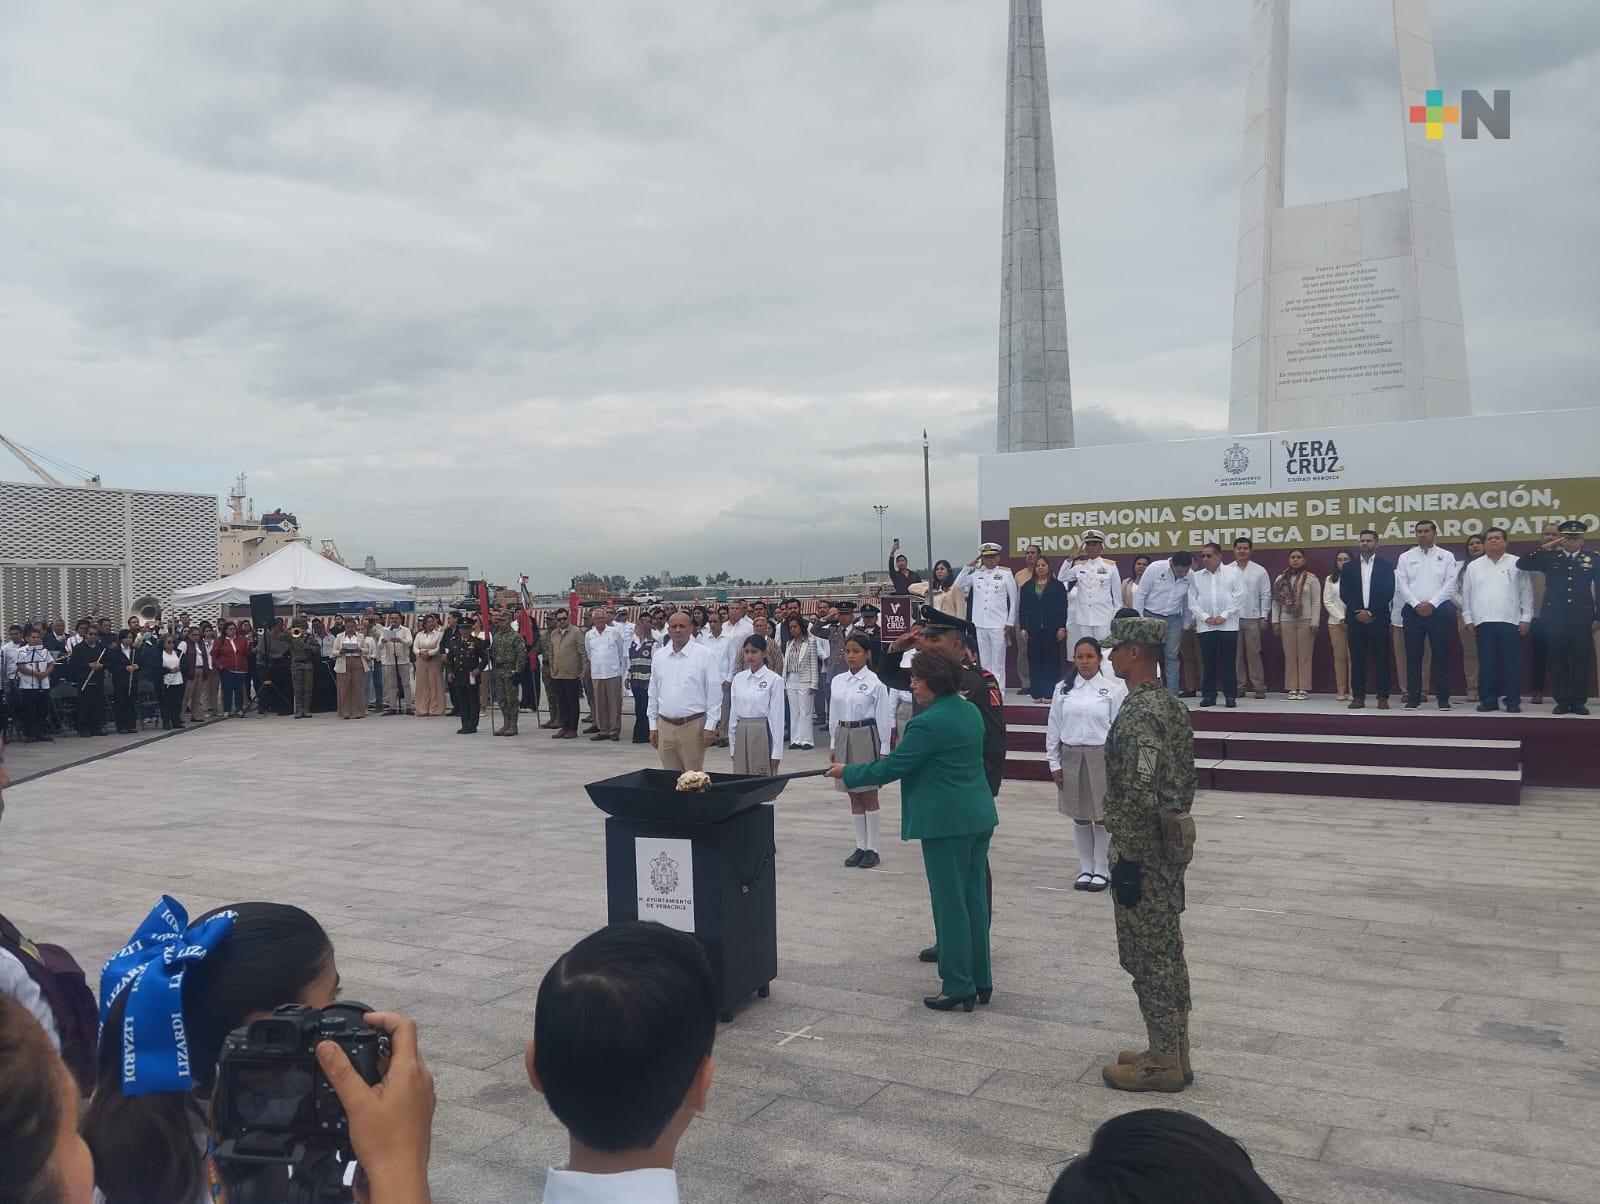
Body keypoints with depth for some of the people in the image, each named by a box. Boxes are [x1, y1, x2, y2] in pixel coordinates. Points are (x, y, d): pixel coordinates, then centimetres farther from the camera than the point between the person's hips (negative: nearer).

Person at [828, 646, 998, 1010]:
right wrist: (886, 763, 23)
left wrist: (847, 772, -2)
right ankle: (981, 981, 23)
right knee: (975, 899, 15)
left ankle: (959, 987, 9)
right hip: (979, 816, 9)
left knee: (950, 904, 1)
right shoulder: (970, 711, 9)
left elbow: (891, 768, -15)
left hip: (947, 822, -9)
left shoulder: (929, 722, -19)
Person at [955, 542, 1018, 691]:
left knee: (998, 662, -1)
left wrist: (1010, 622, -2)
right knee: (984, 661, 9)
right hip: (980, 623, 3)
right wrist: (969, 566, 2)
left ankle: (999, 691, 3)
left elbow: (1013, 600, 3)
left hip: (999, 624, -3)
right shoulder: (976, 574, 10)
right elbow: (958, 585, 5)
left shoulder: (1006, 574, 2)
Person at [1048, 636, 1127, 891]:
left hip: (1102, 757, -3)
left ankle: (1102, 870, 18)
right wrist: (1054, 763, 4)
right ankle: (1085, 869, 23)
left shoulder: (1113, 688, -6)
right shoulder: (1064, 689, 3)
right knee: (1080, 817, 11)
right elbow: (1053, 728, 6)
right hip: (1071, 757, 3)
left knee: (1102, 816, 5)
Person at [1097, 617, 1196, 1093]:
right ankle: (1172, 1052, 27)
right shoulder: (1168, 703, 10)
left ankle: (1163, 1064, 11)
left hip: (1143, 851, -10)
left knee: (1147, 956, 1)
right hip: (1171, 842, 10)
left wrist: (1128, 861, -21)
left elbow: (1140, 795, -26)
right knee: (1166, 952, 17)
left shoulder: (1139, 714, -22)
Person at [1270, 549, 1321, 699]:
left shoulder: (1311, 578, 0)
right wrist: (1275, 621, 4)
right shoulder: (1281, 579, 10)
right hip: (1286, 621, 3)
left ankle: (1304, 688, 4)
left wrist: (1314, 622, -9)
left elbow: (1316, 602, -3)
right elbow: (1276, 602, 10)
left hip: (1305, 621, -3)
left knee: (1304, 656, -1)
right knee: (1289, 656, 4)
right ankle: (1292, 688, 8)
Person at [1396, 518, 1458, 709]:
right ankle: (1413, 697, 6)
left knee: (1441, 655, 0)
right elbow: (1401, 585, 1)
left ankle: (1443, 698, 6)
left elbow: (1450, 584, -3)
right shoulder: (1405, 557, 9)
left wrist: (1432, 604, -12)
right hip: (1412, 610, 1)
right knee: (1413, 655, 2)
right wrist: (1417, 604, -10)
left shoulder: (1446, 557, 6)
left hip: (1439, 610, -1)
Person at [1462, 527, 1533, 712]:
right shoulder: (1473, 566, 11)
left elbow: (1526, 593, 5)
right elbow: (1466, 595, 11)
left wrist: (1526, 619, -1)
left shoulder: (1517, 564, 6)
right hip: (1483, 622, 2)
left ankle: (1513, 702, 7)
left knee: (1512, 664, 0)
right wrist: (1468, 620, 6)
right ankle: (1488, 700, 9)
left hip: (1511, 621, -1)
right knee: (1486, 664, 3)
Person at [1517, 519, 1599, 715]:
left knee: (1581, 662, 4)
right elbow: (1521, 564, -2)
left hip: (1582, 619, 0)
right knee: (1558, 662, 3)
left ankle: (1579, 702, 12)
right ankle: (1562, 701, 10)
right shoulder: (1549, 557, 5)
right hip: (1555, 619, 0)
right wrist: (1543, 548, -9)